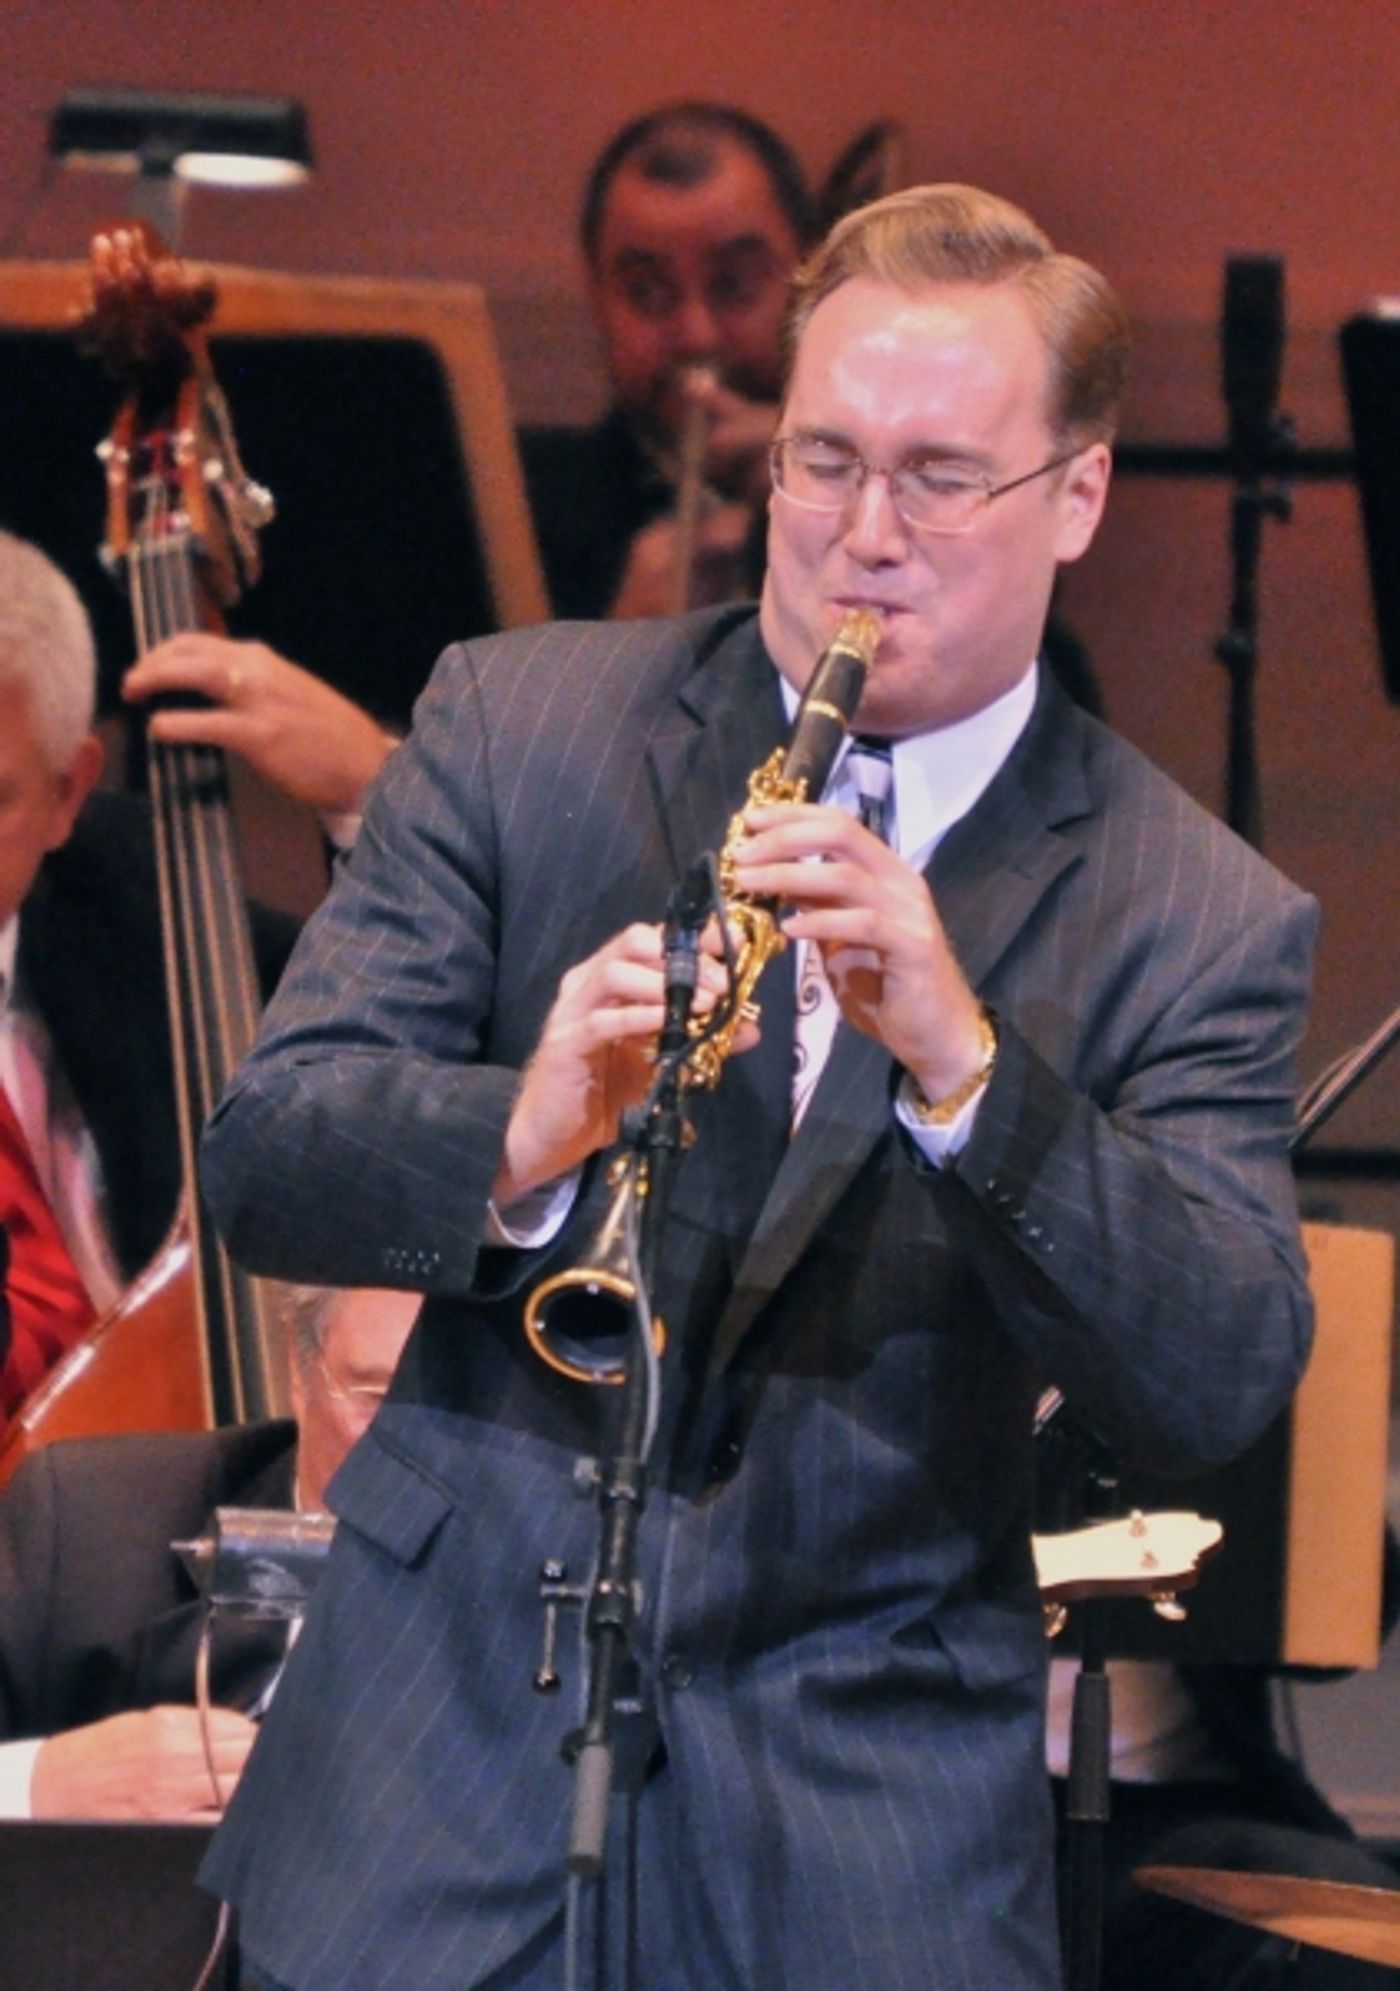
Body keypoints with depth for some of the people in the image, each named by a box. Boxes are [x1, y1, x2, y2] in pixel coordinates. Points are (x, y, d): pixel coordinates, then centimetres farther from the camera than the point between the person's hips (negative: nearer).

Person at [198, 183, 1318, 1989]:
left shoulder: (1201, 922, 1)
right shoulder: (516, 725, 4)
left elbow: (1221, 1384, -12)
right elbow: (260, 1162, -3)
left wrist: (963, 1064, -26)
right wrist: (525, 1136, -25)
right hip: (448, 1723, 0)